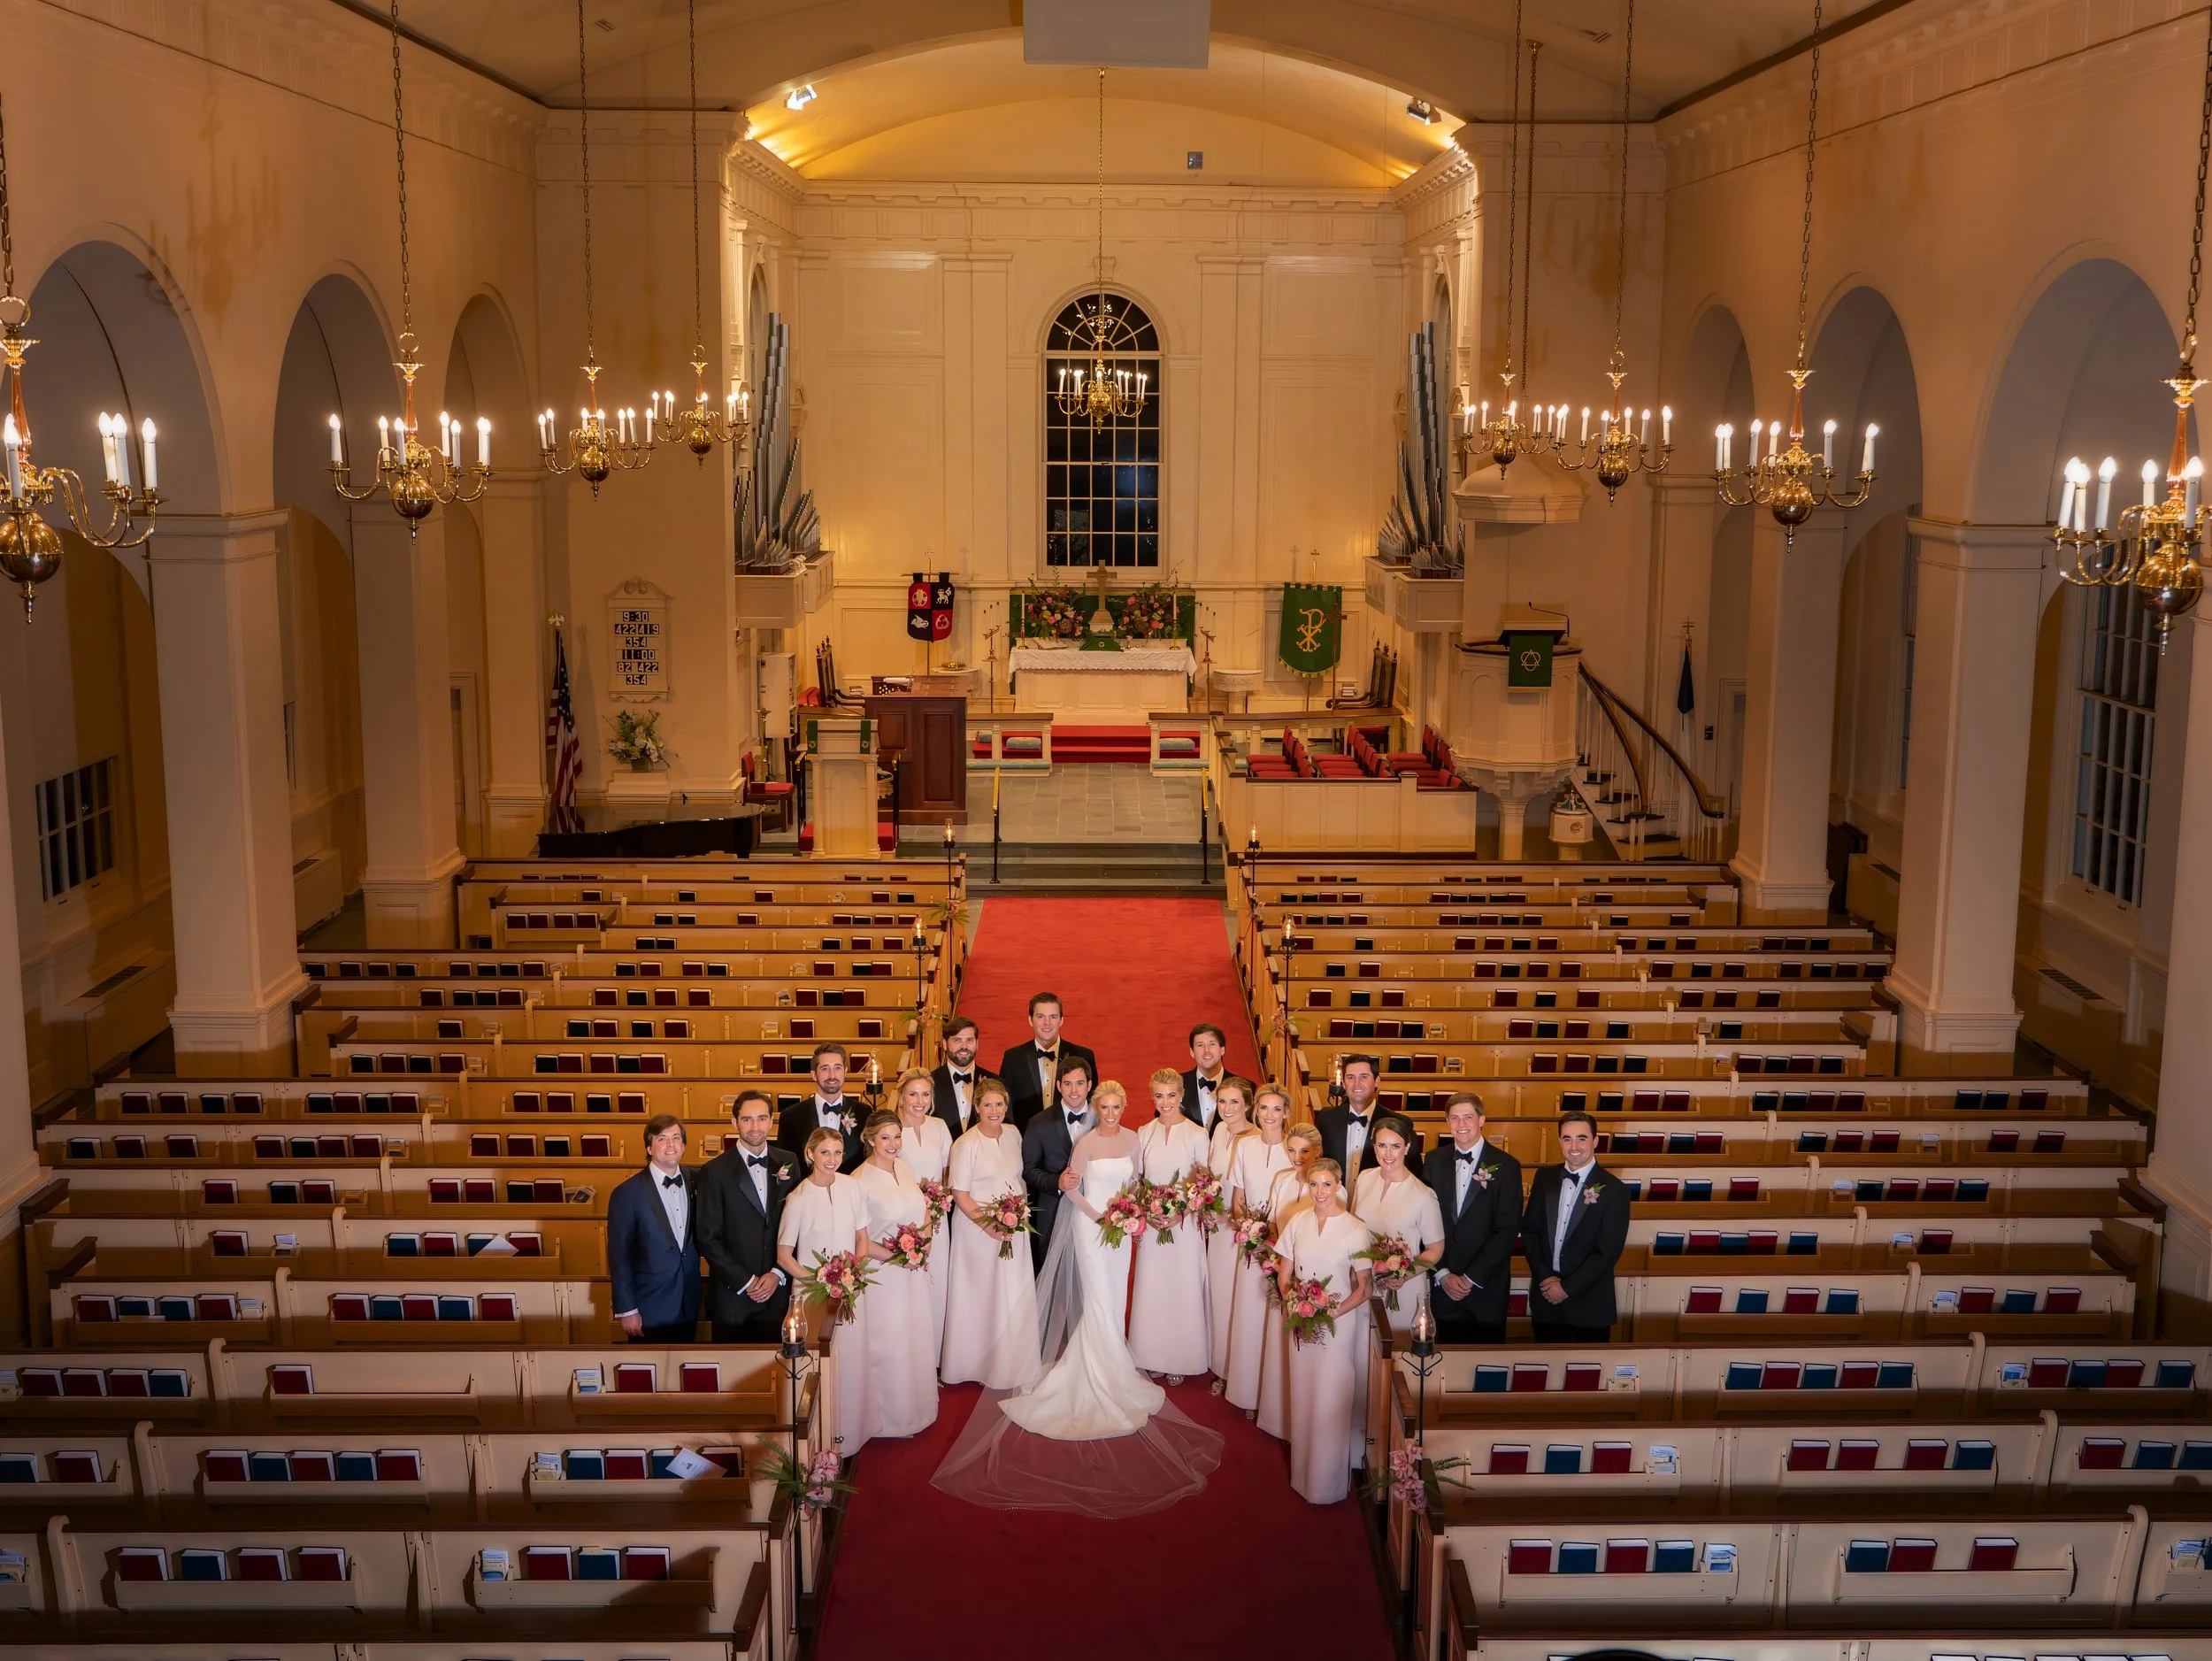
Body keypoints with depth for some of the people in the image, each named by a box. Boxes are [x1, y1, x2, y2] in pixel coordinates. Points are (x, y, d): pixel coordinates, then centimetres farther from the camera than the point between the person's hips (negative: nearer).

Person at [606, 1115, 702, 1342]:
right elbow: (619, 1256, -9)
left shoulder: (694, 1181, 2)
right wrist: (626, 1310, -10)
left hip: (688, 1307, 4)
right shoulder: (627, 1193, -11)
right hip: (649, 1311, -4)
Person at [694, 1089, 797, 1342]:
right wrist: (746, 1283, -10)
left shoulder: (788, 1163, 6)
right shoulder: (716, 1171, -5)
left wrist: (778, 1274, -5)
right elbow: (708, 1239, -6)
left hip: (778, 1295, 3)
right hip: (732, 1299, -3)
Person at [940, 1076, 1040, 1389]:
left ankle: (1010, 1364, 23)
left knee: (1015, 1297, 9)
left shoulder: (1014, 1134, 3)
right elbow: (959, 1194, -13)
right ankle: (978, 1364, 20)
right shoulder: (967, 1145, -14)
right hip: (978, 1230, -5)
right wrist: (988, 1224, -20)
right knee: (980, 1297, 5)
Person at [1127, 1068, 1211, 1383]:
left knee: (1183, 1287, 3)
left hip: (1185, 1224, -3)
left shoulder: (1197, 1135, -5)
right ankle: (1153, 1356, 18)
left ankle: (1180, 1359, 14)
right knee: (1151, 1288, 7)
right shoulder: (1144, 1134, 5)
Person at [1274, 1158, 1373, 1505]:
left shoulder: (1355, 1229, -12)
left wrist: (1331, 1314, -18)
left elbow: (1363, 1289, -8)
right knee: (1302, 1397, 12)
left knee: (1331, 1401, 3)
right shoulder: (1297, 1222, 0)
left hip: (1339, 1324, -4)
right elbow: (1284, 1275, 7)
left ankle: (1328, 1480, 19)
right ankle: (1303, 1475, 27)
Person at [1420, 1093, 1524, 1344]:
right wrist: (1443, 1275, -7)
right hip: (1442, 1286, 2)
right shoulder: (1434, 1161, 5)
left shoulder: (1506, 1166, -4)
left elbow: (1507, 1230, -8)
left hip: (1487, 1288, -2)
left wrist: (1471, 1278, -11)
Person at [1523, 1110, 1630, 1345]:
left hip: (1589, 1303, -3)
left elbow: (1608, 1252, -12)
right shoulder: (1545, 1178, 3)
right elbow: (1529, 1230, 5)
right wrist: (1544, 1277, -7)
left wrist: (1567, 1287, -13)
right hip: (1545, 1299, 3)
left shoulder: (1614, 1190, -10)